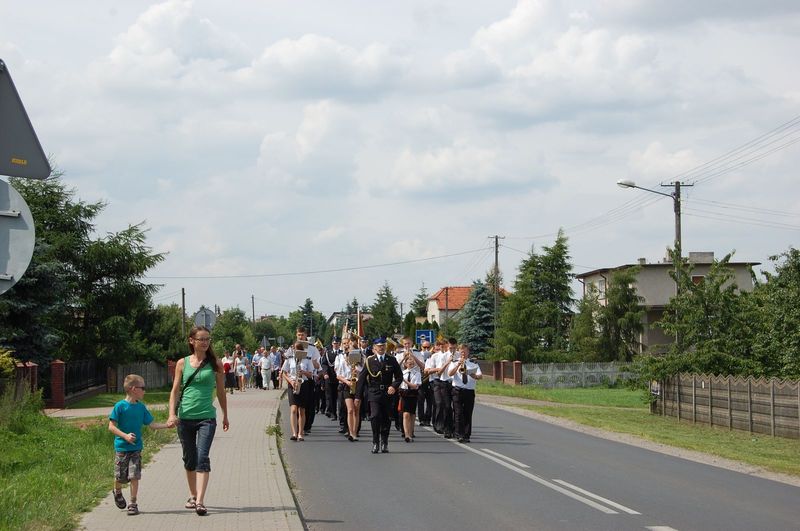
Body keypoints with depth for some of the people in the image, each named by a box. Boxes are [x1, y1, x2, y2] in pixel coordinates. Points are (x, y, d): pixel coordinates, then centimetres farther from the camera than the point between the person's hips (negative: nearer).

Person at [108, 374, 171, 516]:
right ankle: (118, 492, 38)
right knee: (120, 477, 5)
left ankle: (133, 504, 5)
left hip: (136, 447, 3)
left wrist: (167, 425, 3)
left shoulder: (141, 407, 6)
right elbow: (111, 426, -12)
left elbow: (151, 424, 12)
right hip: (121, 447, -3)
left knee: (134, 476, -5)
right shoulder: (120, 406, -10)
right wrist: (125, 436, -22)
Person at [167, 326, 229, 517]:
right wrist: (172, 413, -10)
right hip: (185, 417, 2)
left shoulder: (215, 364, 4)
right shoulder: (182, 363, 5)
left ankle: (200, 501, -20)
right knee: (189, 458, 12)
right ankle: (193, 496, 29)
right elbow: (175, 390, 3)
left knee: (202, 457, -14)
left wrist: (225, 415, 17)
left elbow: (220, 391, 12)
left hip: (206, 417, -2)